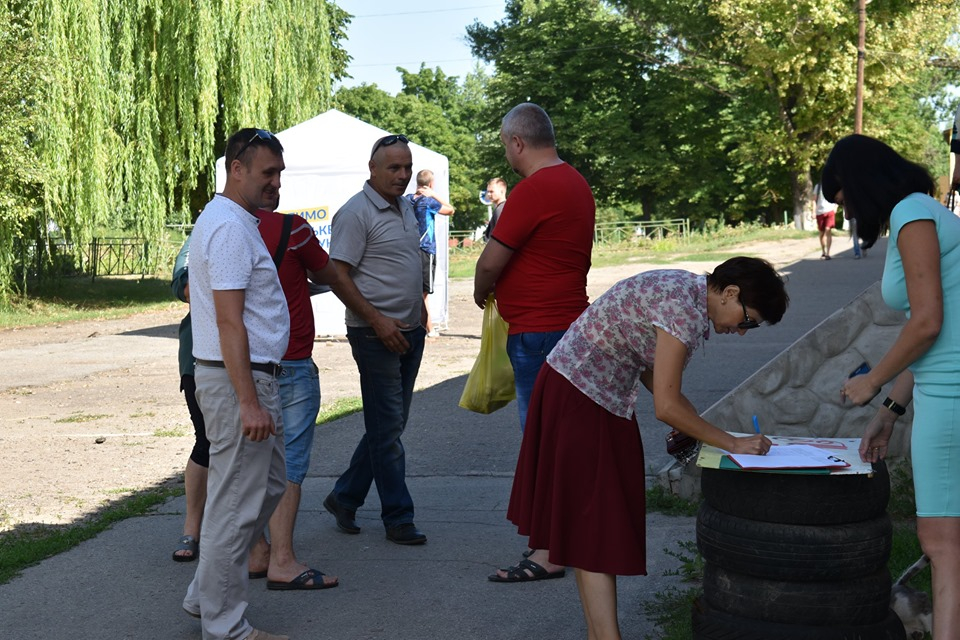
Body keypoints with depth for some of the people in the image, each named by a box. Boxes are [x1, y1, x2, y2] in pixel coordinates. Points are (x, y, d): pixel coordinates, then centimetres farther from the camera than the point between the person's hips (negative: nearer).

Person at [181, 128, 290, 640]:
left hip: (252, 376, 11)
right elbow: (229, 321, -23)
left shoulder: (236, 222, 16)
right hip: (237, 380, -11)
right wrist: (248, 402, -25)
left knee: (269, 485, 19)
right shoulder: (230, 228, -18)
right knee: (236, 503, -3)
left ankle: (205, 596, 27)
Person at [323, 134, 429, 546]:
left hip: (409, 331, 9)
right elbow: (339, 277, -17)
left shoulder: (405, 207, 14)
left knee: (390, 425, 12)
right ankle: (398, 518, 4)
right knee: (387, 426, -3)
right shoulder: (355, 213, -12)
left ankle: (344, 497, 24)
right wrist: (377, 321, -20)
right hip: (376, 333, -9)